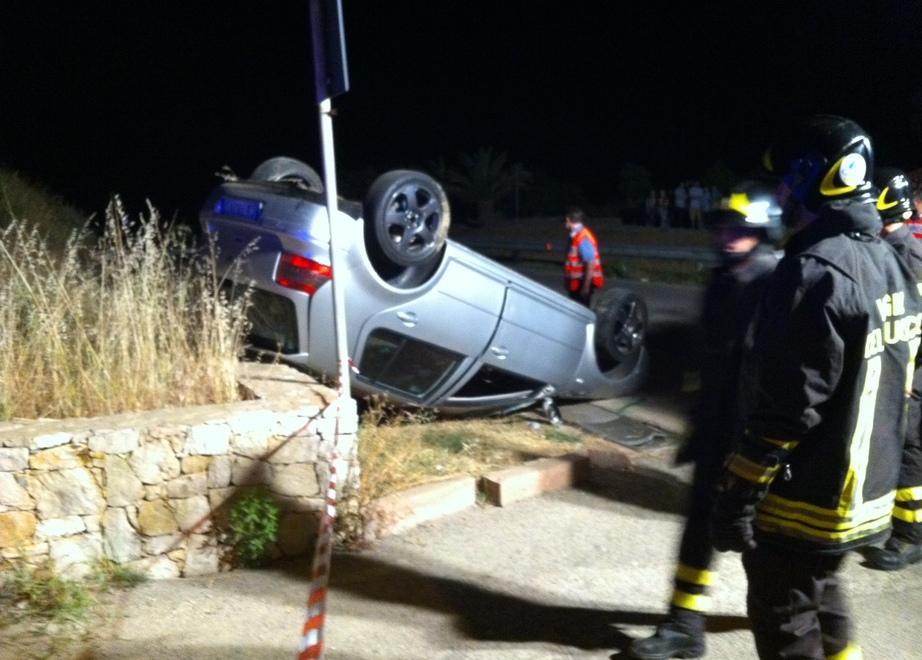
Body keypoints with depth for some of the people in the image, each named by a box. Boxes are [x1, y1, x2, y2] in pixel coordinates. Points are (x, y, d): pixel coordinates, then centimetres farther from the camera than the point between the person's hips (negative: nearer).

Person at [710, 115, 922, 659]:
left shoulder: (816, 272, -24)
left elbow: (787, 409, -25)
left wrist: (739, 496, -18)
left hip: (804, 502, -9)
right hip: (862, 491, 9)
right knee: (823, 604, 26)